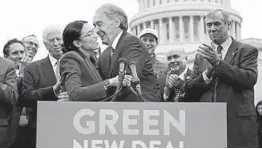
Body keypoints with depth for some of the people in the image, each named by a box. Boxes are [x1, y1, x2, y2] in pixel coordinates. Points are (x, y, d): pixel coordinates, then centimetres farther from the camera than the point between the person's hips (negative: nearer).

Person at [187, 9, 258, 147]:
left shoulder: (247, 50, 2)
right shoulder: (201, 55, 15)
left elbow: (250, 78, -13)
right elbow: (190, 88, 8)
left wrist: (218, 62, -17)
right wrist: (207, 73, -11)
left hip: (238, 124, -3)